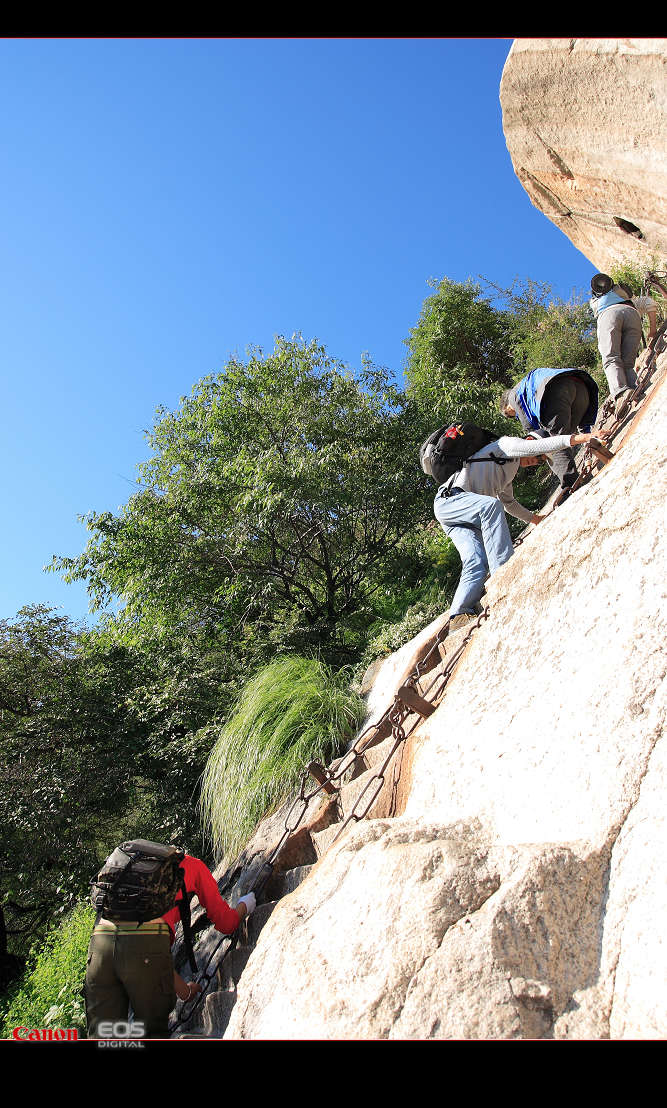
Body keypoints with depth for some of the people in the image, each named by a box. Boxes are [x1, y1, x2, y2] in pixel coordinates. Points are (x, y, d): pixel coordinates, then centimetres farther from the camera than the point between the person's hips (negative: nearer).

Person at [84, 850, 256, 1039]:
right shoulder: (194, 865, 21)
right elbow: (226, 924, 24)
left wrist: (184, 989, 39)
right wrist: (244, 906, 46)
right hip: (146, 940, -5)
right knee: (153, 1031, 11)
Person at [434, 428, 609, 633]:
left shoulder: (509, 470, 33)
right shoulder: (507, 444, 6)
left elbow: (509, 502, 46)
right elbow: (538, 445, -11)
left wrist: (536, 519, 48)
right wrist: (583, 437, -14)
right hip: (449, 499, -9)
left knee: (477, 563, -14)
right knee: (490, 505, -36)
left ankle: (458, 617, -28)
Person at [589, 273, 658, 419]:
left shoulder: (594, 302, 44)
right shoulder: (630, 299, 44)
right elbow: (650, 303, 31)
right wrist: (652, 330, 32)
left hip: (608, 315, -2)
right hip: (632, 314, 2)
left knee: (611, 360, -19)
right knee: (627, 364, 0)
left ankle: (621, 392, -48)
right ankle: (635, 393, -29)